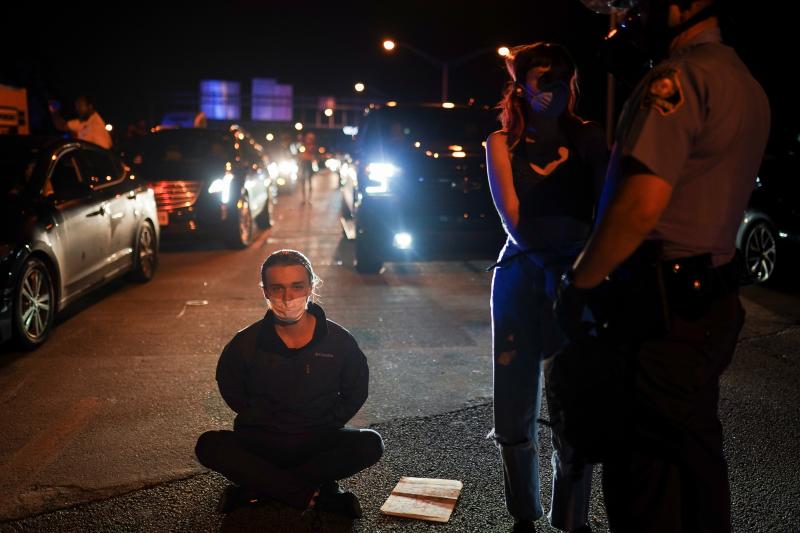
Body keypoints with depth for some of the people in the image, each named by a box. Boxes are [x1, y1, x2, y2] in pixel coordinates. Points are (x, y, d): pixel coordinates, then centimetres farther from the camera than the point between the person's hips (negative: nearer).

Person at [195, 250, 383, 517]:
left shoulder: (339, 340, -6)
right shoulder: (246, 342, -7)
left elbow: (355, 392, 8)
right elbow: (230, 389, 11)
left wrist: (325, 427, -1)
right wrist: (259, 422, 1)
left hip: (319, 441, 0)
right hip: (261, 442, 0)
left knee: (370, 444, -27)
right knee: (209, 445, -27)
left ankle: (256, 489, -20)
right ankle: (317, 495, -24)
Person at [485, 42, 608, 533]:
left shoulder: (589, 138, 6)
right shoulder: (503, 143, 5)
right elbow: (515, 222, -3)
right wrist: (569, 236, -10)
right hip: (522, 277, 1)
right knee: (515, 409, 5)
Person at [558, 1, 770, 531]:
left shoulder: (678, 77, -16)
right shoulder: (749, 85, 15)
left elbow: (641, 205, -26)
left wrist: (577, 284, -15)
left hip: (663, 306, -9)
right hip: (715, 301, 10)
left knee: (643, 468, 1)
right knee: (697, 449, 19)